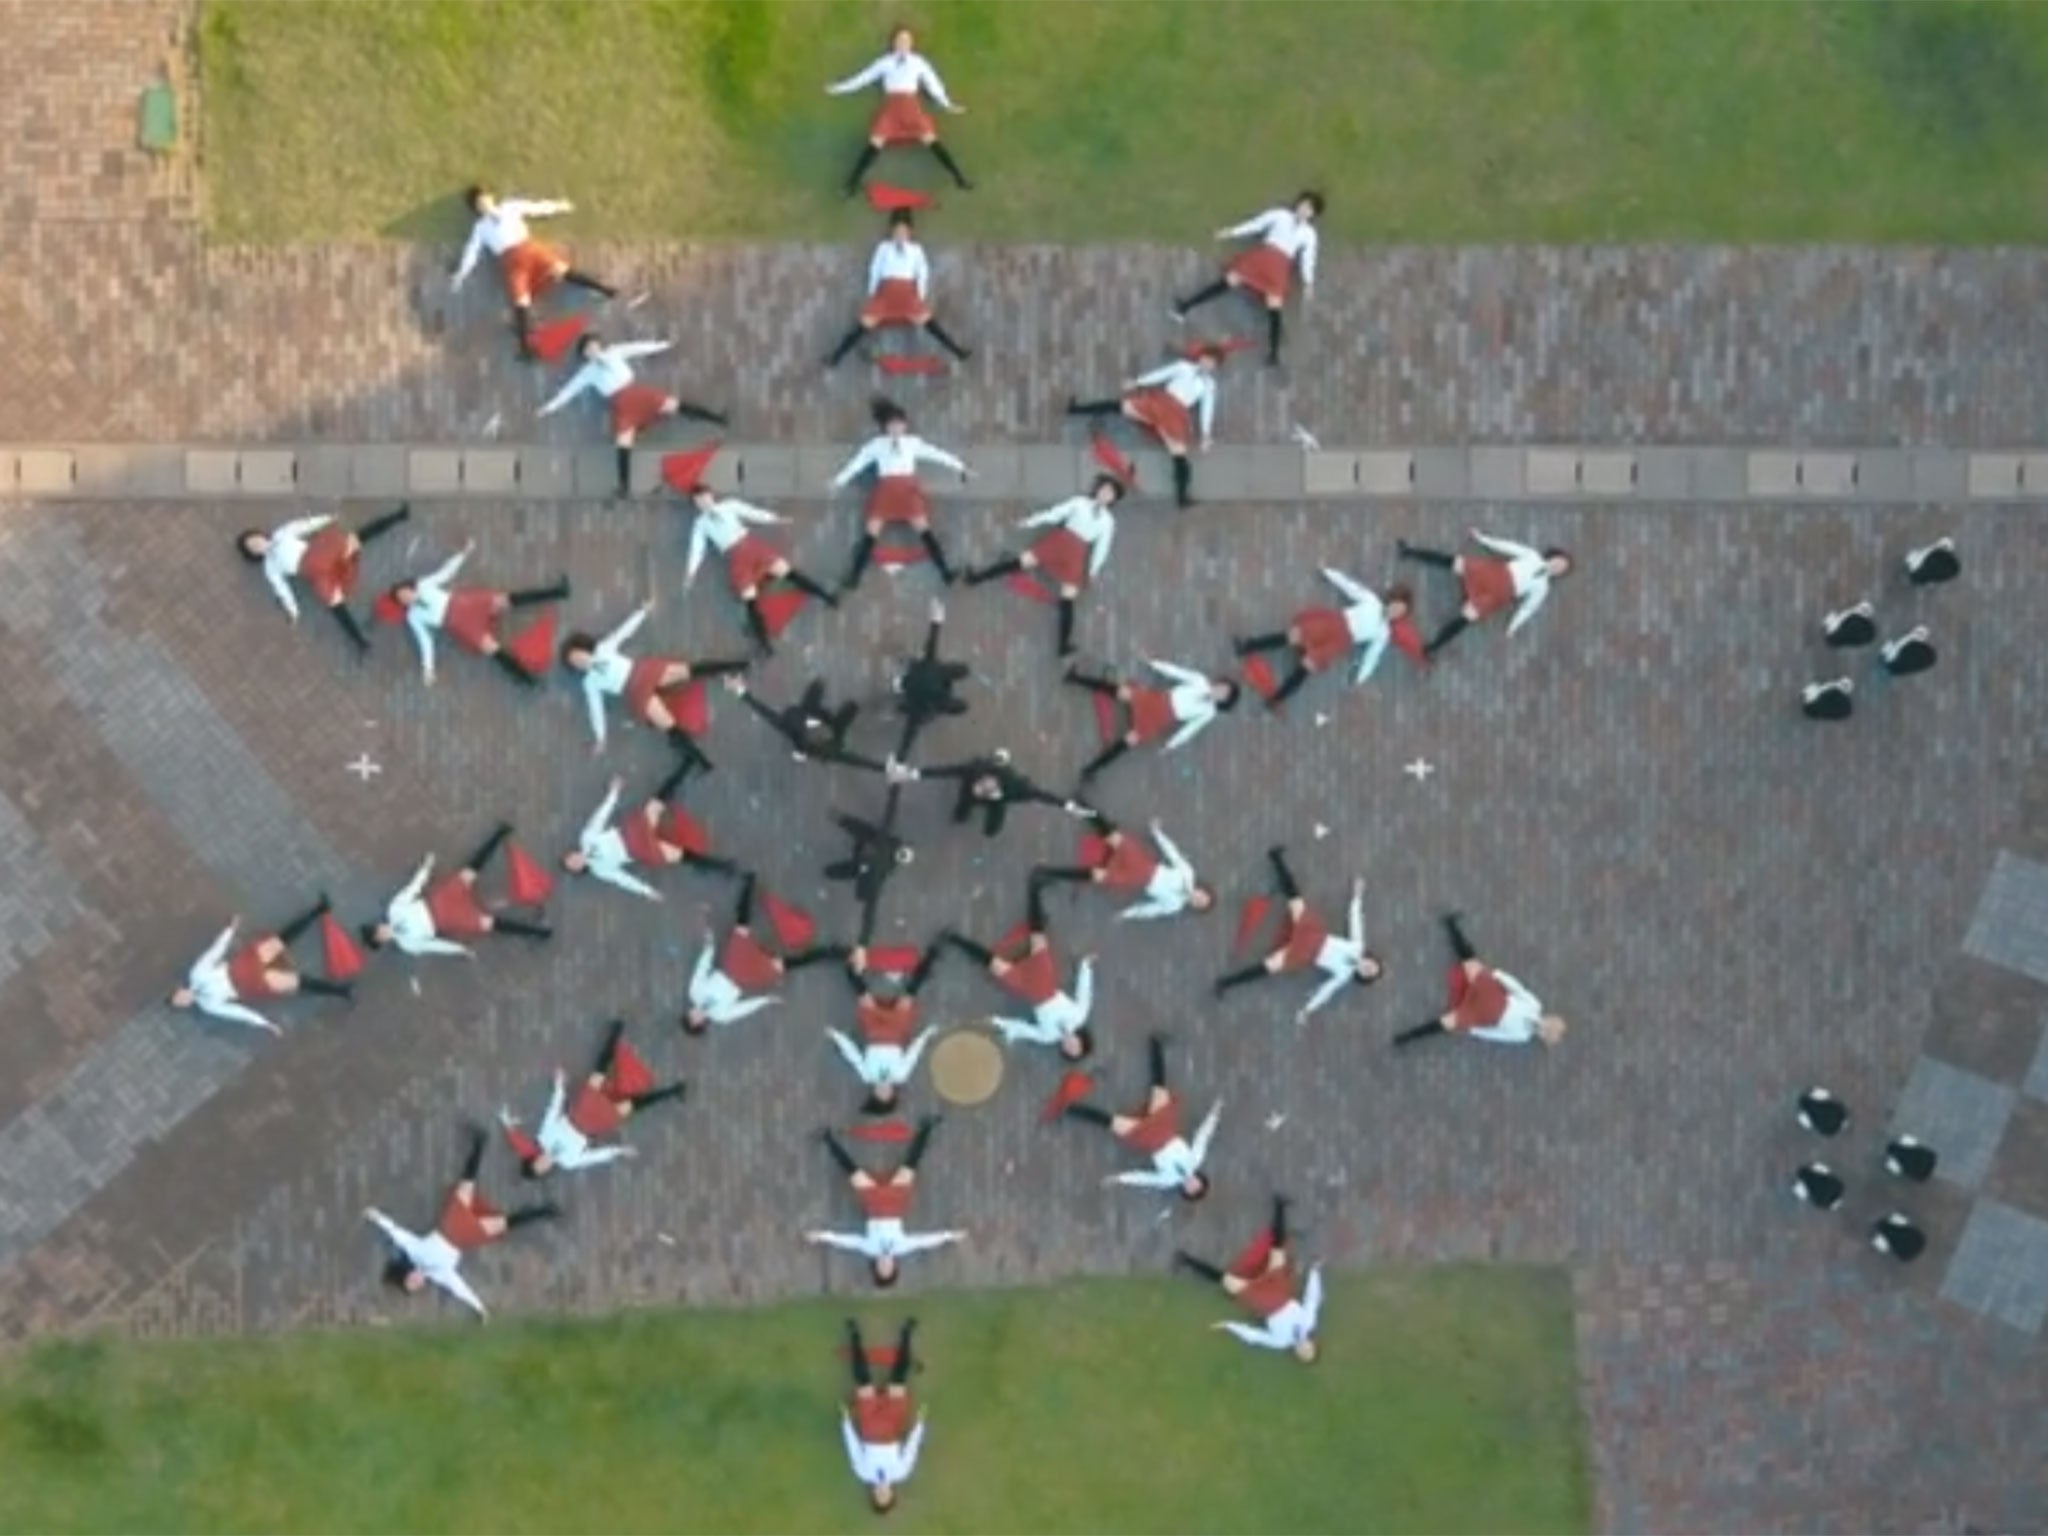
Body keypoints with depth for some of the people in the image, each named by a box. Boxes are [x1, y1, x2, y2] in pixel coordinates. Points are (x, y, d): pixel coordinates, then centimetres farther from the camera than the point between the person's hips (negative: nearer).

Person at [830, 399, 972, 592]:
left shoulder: (913, 442, 10)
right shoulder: (876, 445, 8)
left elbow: (936, 454, 11)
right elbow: (859, 461, 9)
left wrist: (961, 467, 10)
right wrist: (839, 481, 9)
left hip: (908, 489, 1)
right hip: (886, 490, 0)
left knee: (924, 529, -4)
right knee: (871, 532, -3)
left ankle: (945, 571, 1)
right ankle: (853, 577, 1)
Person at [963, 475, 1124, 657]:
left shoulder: (1108, 521, 11)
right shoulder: (1079, 503, 11)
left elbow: (1102, 546, 11)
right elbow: (1056, 513, 7)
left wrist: (1093, 569, 5)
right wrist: (1031, 522, -1)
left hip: (1075, 554, 0)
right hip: (1058, 541, 0)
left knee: (1068, 597, -5)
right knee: (1025, 560, -17)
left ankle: (1065, 644, -3)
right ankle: (975, 578, -16)